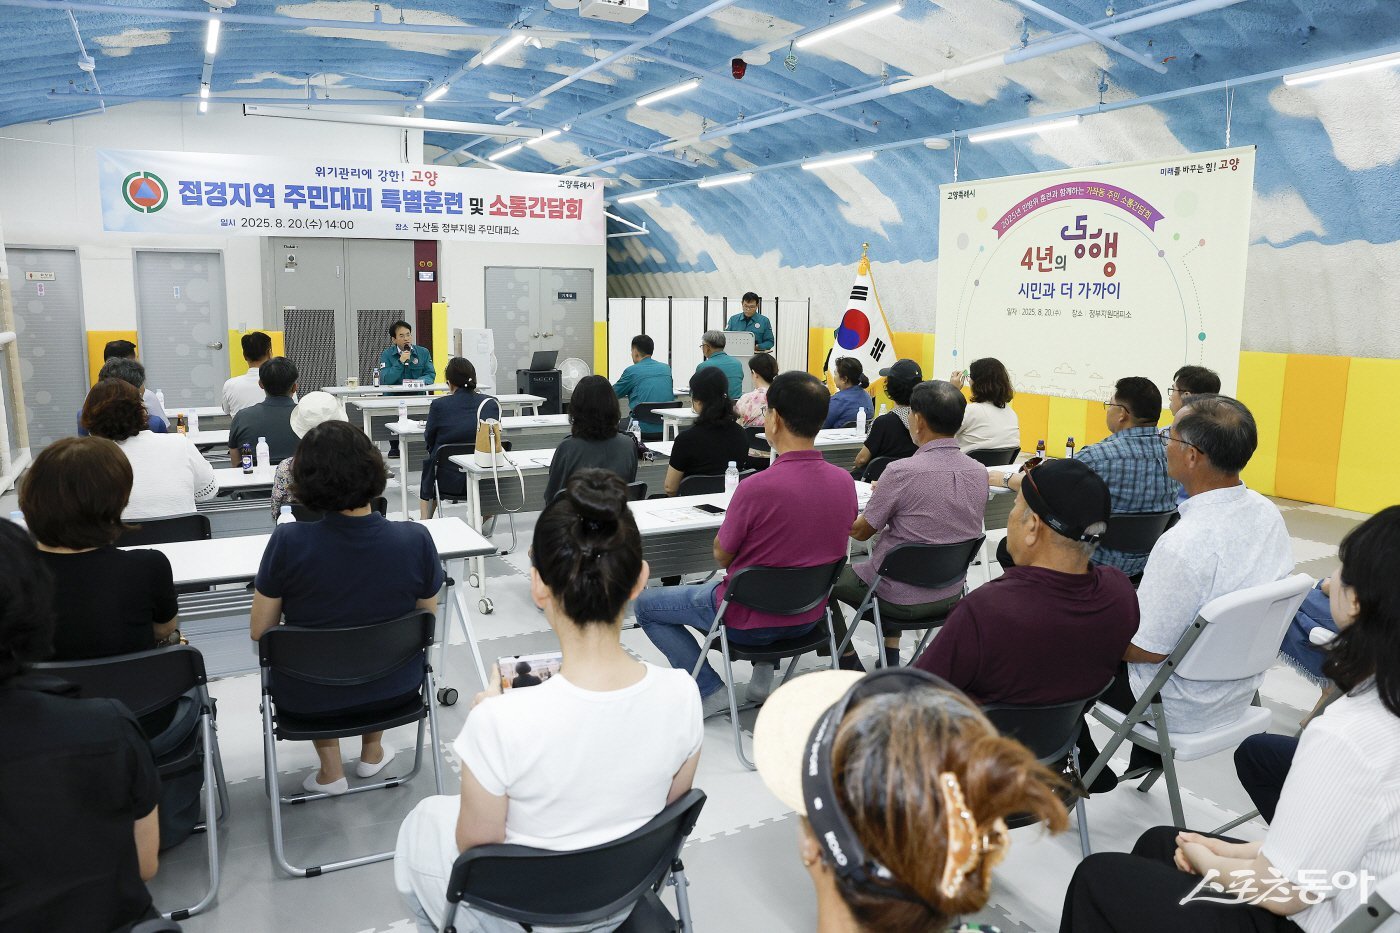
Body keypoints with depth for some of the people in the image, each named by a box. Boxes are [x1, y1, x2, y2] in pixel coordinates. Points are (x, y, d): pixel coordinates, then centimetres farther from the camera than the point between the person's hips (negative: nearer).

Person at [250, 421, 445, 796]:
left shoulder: (287, 542, -23)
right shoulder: (416, 539, -20)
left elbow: (259, 631, -10)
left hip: (309, 699, -1)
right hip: (395, 690, 1)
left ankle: (331, 771, 32)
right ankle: (372, 750, 44)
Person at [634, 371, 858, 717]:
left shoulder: (758, 487, -28)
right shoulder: (844, 481, -9)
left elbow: (721, 556, -13)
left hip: (749, 620, -6)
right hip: (809, 616, 6)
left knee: (645, 604, 14)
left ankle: (710, 691, 8)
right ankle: (763, 676, 28)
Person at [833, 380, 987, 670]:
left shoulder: (902, 472, -24)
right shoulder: (979, 472, -6)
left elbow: (861, 532, -11)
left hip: (901, 599, -6)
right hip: (950, 595, 6)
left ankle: (850, 665, 21)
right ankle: (891, 659, 33)